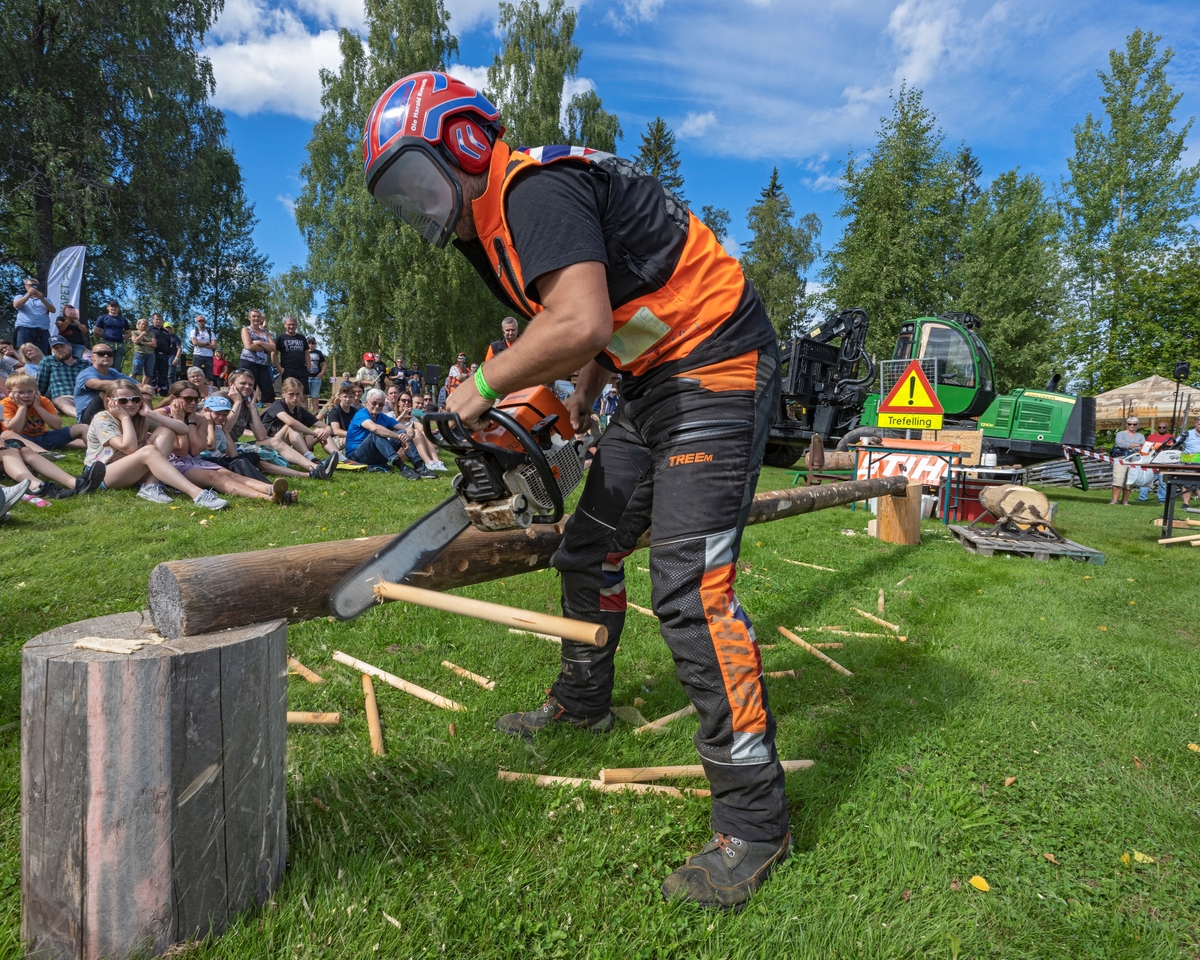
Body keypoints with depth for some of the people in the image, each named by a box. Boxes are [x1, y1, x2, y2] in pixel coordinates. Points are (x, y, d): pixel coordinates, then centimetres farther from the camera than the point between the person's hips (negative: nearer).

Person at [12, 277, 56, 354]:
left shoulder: (45, 299, 23)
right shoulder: (20, 297, 19)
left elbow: (53, 310, 4)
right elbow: (16, 305, -4)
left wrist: (41, 298, -9)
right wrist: (28, 294, -14)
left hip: (43, 331, 1)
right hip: (25, 330, -1)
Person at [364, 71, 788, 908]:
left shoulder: (535, 189, -16)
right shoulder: (495, 222, 16)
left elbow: (580, 324, -31)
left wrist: (484, 386, -17)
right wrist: (580, 399, 10)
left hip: (718, 374, -10)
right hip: (656, 383, 10)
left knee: (691, 591, -15)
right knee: (590, 549, 16)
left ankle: (755, 822, -4)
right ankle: (581, 703, 38)